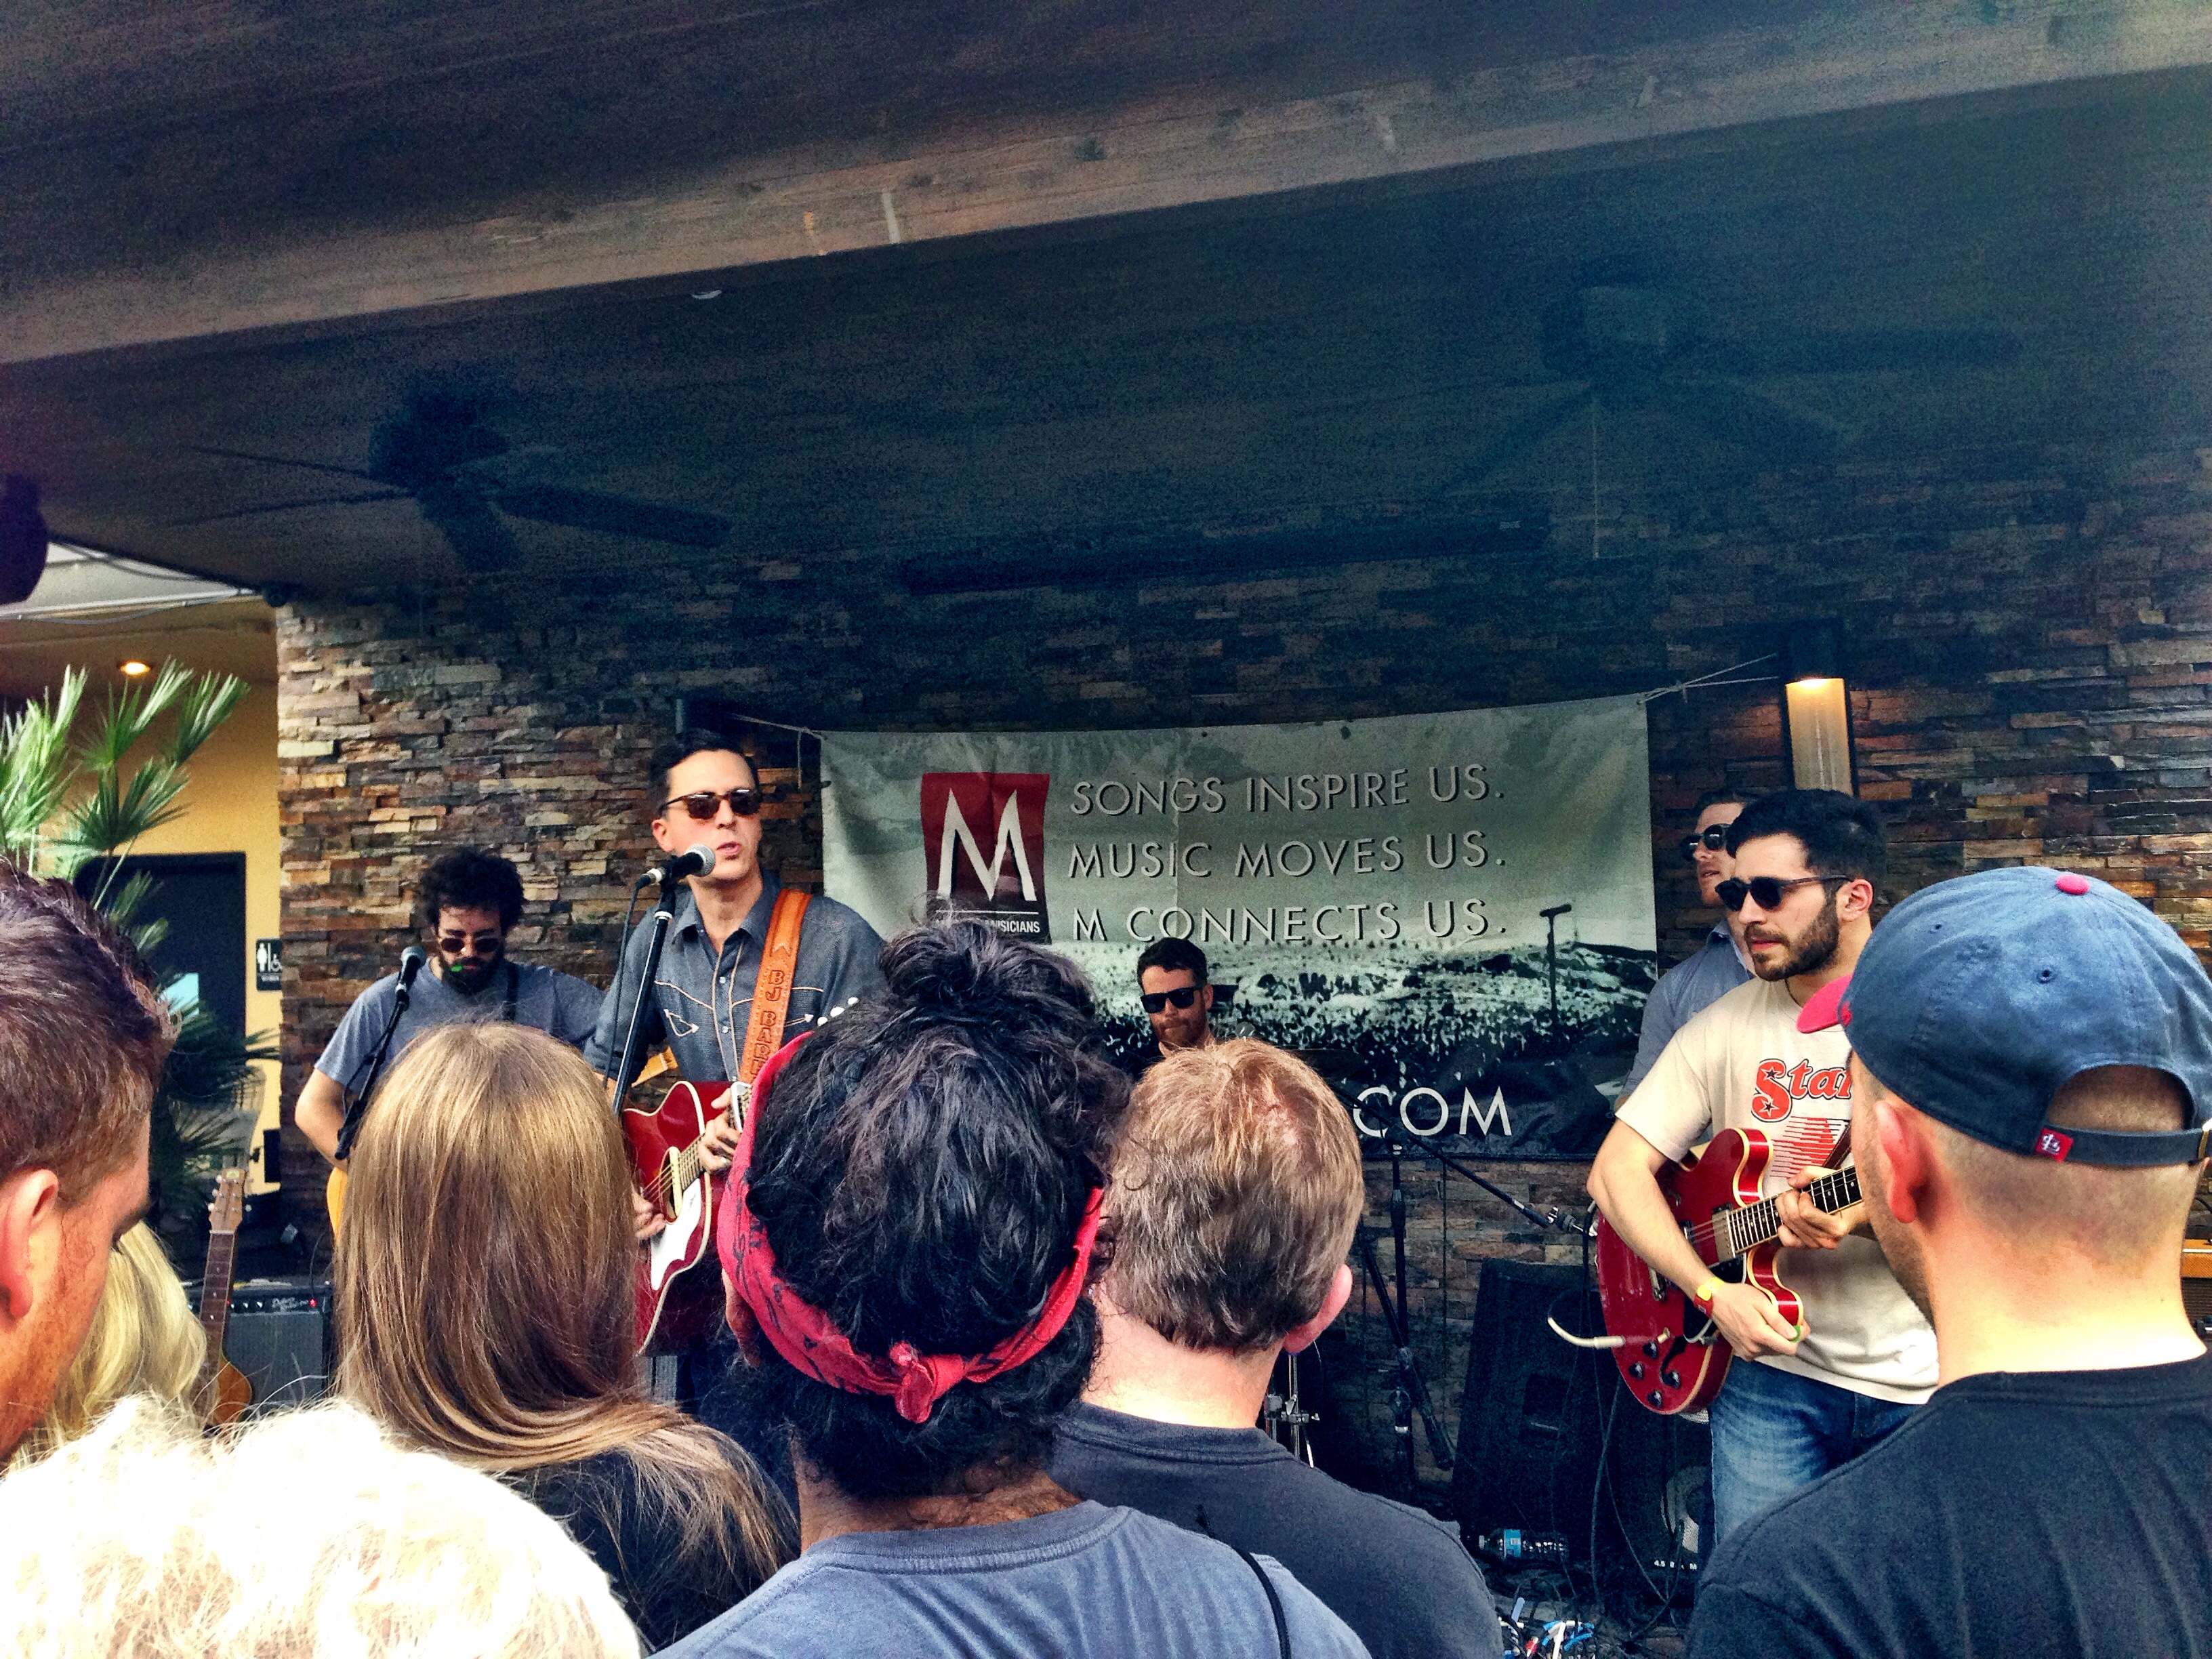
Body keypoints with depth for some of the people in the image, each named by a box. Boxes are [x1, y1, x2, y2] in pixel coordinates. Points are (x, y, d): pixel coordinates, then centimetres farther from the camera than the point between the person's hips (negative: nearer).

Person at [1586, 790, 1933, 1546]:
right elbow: (1616, 1170, 1)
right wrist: (1714, 1292, -12)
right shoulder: (1726, 1027, 2)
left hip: (1924, 1378, -1)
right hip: (1775, 1370, 1)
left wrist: (1871, 1210, -26)